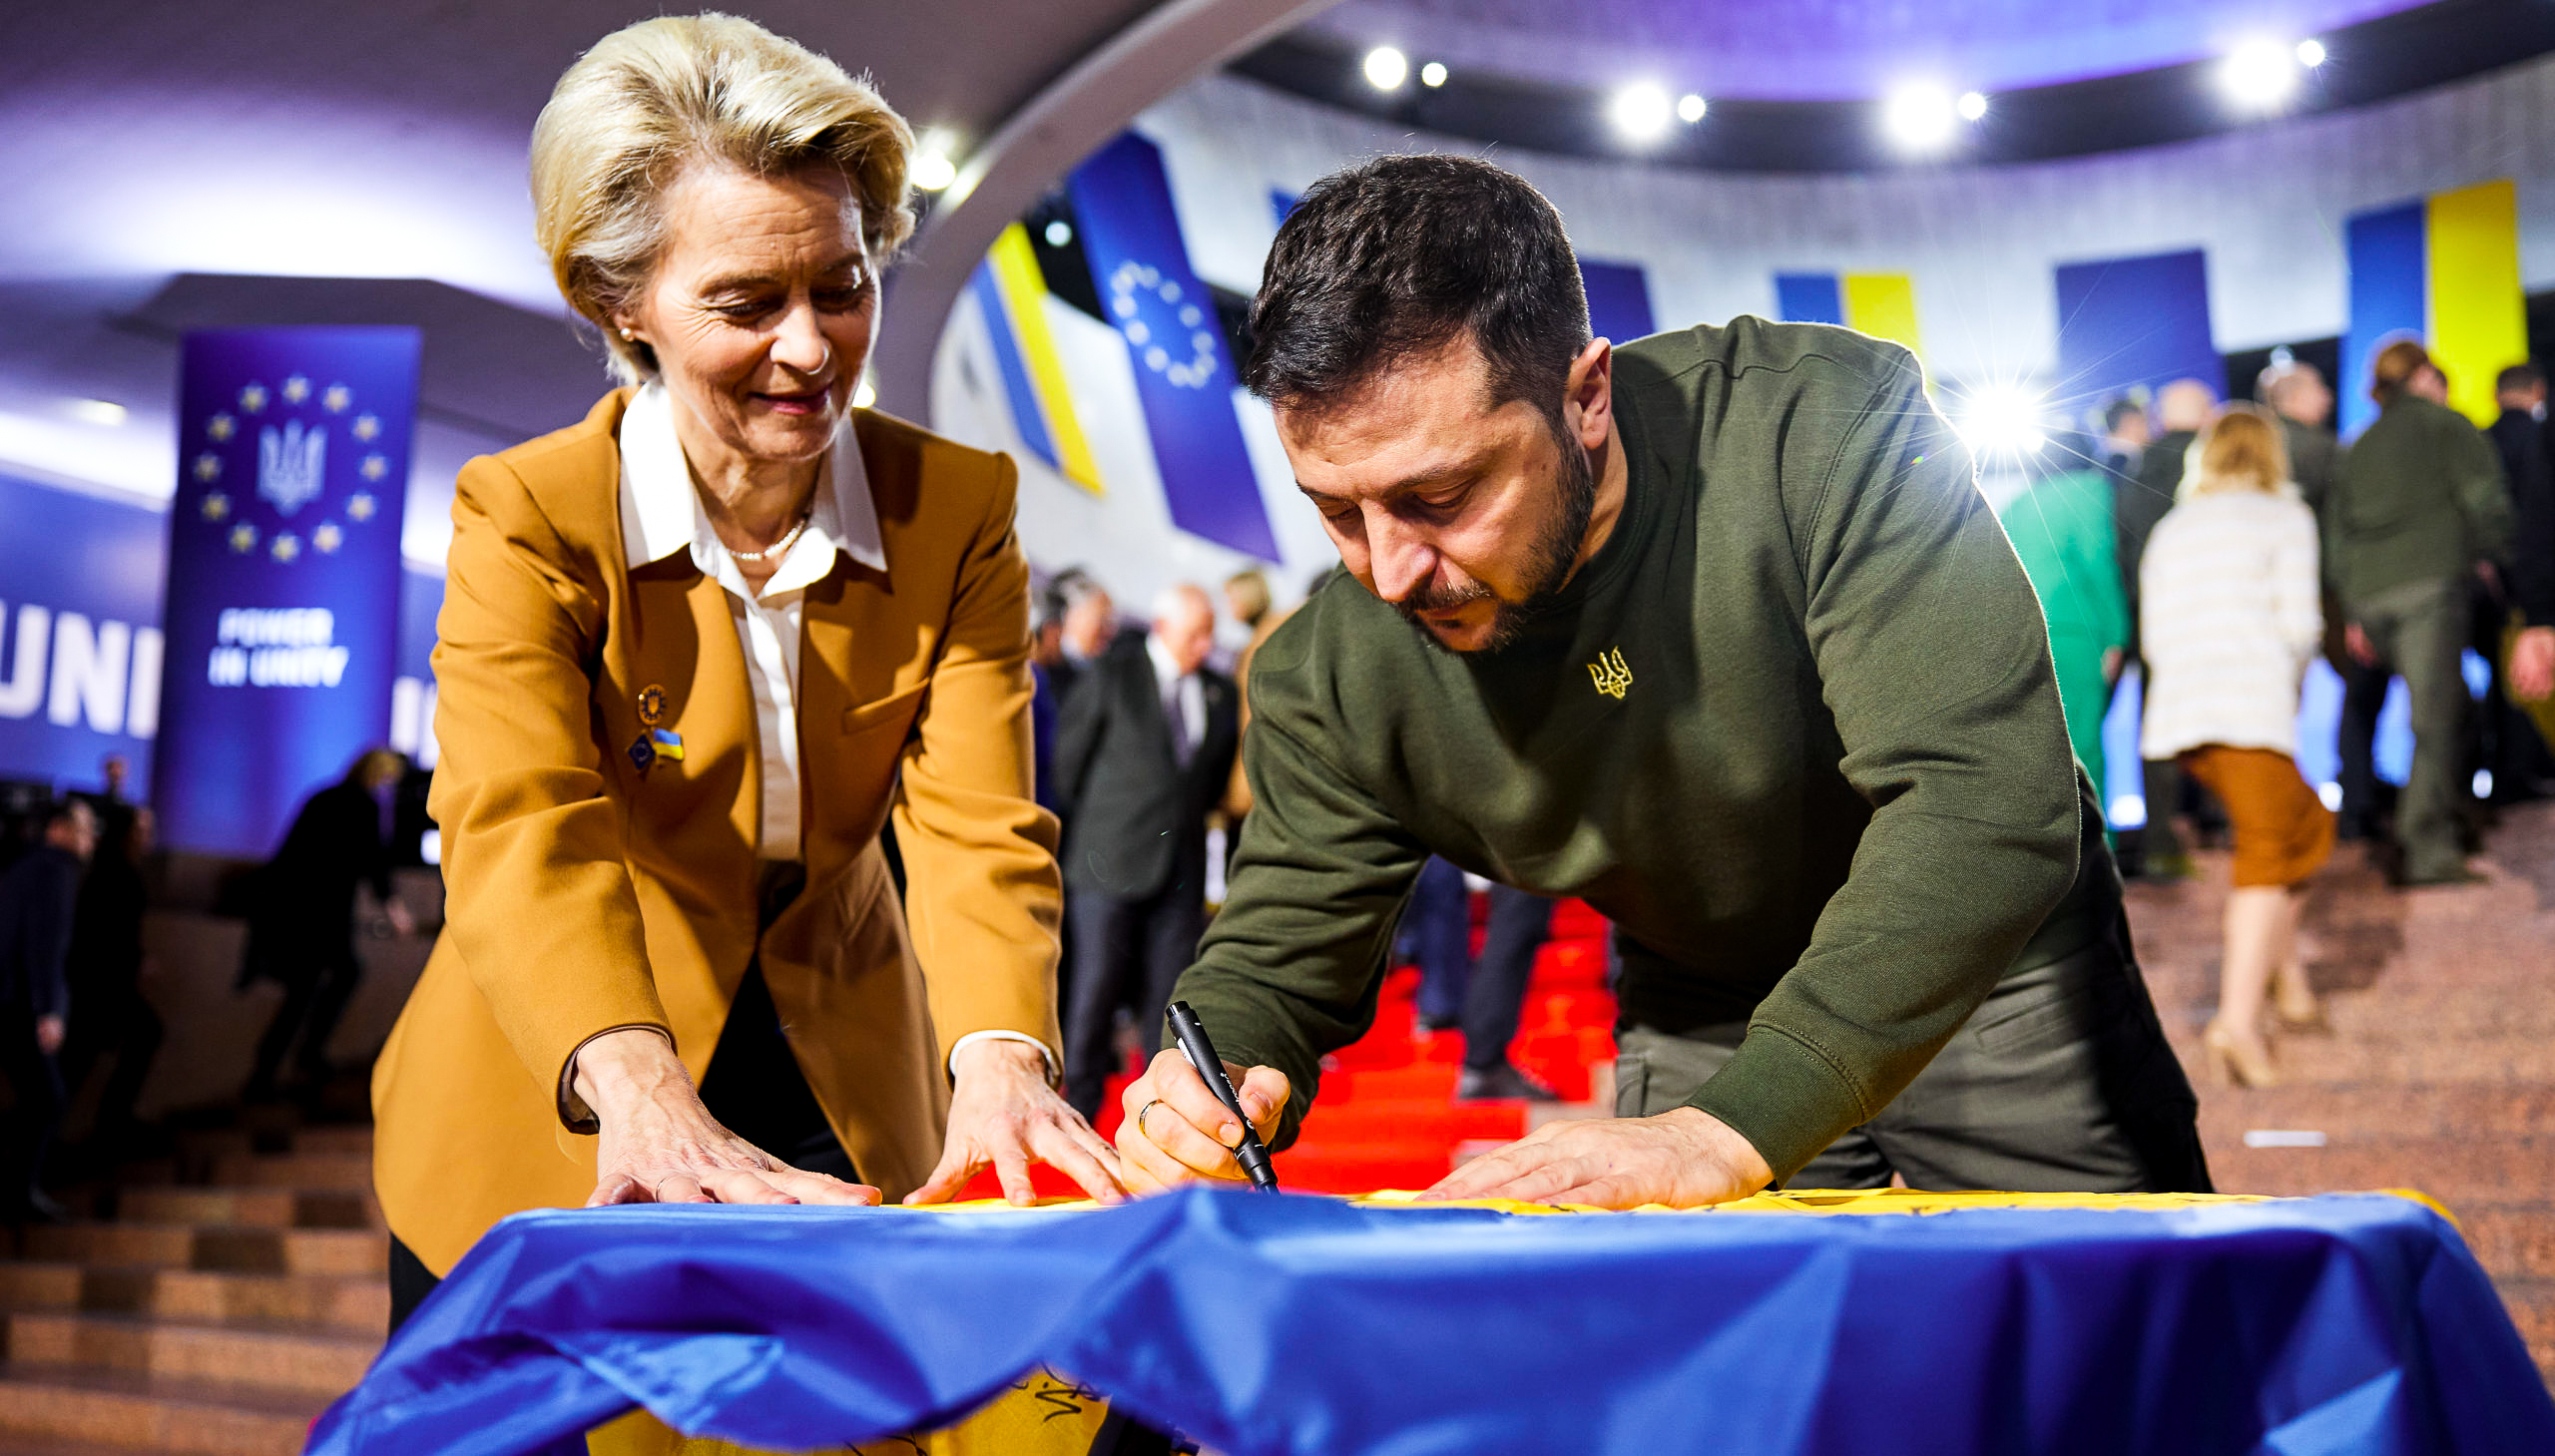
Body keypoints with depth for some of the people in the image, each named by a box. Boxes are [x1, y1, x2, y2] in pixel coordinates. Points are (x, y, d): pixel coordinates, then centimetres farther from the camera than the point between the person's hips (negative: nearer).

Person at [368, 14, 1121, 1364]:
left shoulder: (960, 509, -10)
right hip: (554, 1118, -1)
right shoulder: (525, 519, -16)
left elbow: (979, 819, -20)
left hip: (844, 1107, 2)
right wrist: (641, 1090, -50)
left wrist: (998, 1058, -40)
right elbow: (520, 835, -31)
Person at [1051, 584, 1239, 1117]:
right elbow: (1070, 756, 3)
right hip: (1112, 863, -4)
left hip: (1182, 867, 4)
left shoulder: (1220, 694, 9)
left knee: (1169, 992, 3)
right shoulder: (1111, 676, -2)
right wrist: (1093, 823, 9)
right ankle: (1079, 1107, 7)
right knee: (1097, 987, -4)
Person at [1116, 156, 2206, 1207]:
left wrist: (1733, 1130, -48)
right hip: (1694, 1028, 2)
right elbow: (1280, 949, -10)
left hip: (1994, 983, -1)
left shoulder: (1827, 434, -33)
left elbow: (1990, 800, -39)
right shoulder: (1331, 681, -22)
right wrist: (1201, 1093, -36)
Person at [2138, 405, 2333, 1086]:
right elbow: (2300, 622, -2)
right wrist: (2289, 679, 15)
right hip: (2252, 705, -6)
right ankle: (2239, 1016, -18)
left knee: (2305, 825, 23)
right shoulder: (2284, 516, 8)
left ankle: (2291, 983, 22)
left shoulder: (2170, 528, 23)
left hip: (2180, 712, 6)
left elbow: (2154, 637, 16)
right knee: (2267, 856, -3)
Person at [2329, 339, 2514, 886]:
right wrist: (2489, 556, 12)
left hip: (2371, 593, 6)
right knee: (2435, 715, -8)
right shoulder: (2445, 424, 8)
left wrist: (2355, 614, 18)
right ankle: (2428, 849, -12)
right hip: (2430, 578, -6)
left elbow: (2338, 534, 18)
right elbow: (2485, 497, -3)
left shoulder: (2361, 447, 23)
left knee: (2448, 702, 15)